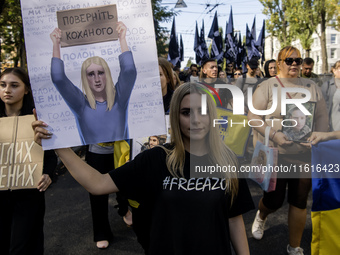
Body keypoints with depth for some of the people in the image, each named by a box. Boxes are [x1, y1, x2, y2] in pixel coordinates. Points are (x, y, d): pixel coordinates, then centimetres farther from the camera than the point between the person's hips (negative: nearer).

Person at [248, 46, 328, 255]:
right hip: (274, 154, -3)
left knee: (300, 201, 9)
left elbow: (322, 116, 9)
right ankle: (261, 216, 44)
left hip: (305, 155, 3)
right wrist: (274, 135, -20)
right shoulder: (267, 86, -3)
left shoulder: (312, 87, 8)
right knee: (274, 200, 6)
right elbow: (254, 117, -8)